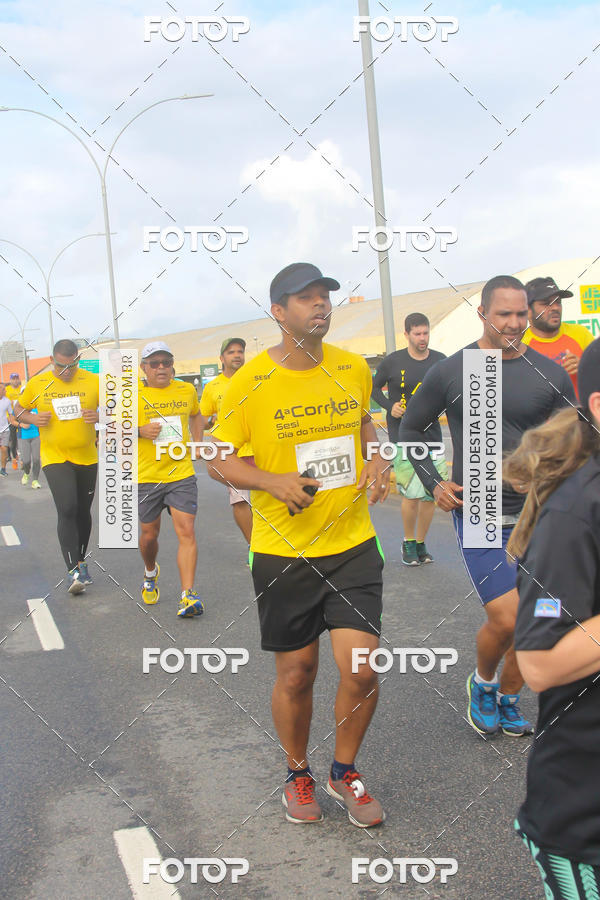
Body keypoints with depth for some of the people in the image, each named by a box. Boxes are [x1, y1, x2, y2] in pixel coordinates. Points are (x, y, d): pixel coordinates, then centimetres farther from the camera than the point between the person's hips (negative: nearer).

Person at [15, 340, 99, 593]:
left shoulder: (93, 381, -4)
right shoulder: (37, 383, -3)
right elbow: (19, 410, 9)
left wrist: (100, 416, -19)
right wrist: (33, 419, -12)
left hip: (87, 458, 2)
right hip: (54, 458, -2)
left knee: (83, 511, 14)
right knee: (67, 509, -17)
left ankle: (81, 561, 33)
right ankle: (73, 571, -13)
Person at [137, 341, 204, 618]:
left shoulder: (187, 390, 5)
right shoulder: (133, 394, -3)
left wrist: (197, 445, 15)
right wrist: (140, 430, -16)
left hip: (181, 473, 1)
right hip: (146, 477, -1)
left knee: (186, 531, -10)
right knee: (149, 533, 11)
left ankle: (188, 595, -10)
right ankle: (150, 573, 43)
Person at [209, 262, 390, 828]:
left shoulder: (354, 368, 2)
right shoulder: (251, 381, -9)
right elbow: (218, 459, -3)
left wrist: (376, 461, 3)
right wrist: (274, 481, -20)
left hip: (353, 544, 3)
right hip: (282, 552, -2)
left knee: (362, 669, -4)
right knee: (296, 675, 9)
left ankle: (345, 771, 25)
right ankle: (298, 774, 36)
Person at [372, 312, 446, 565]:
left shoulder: (440, 361, 5)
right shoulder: (393, 361, -1)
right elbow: (374, 387, 12)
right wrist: (390, 406, -5)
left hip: (432, 436, 3)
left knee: (431, 493, 4)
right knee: (412, 493, -10)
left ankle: (421, 544, 21)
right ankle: (408, 542, 12)